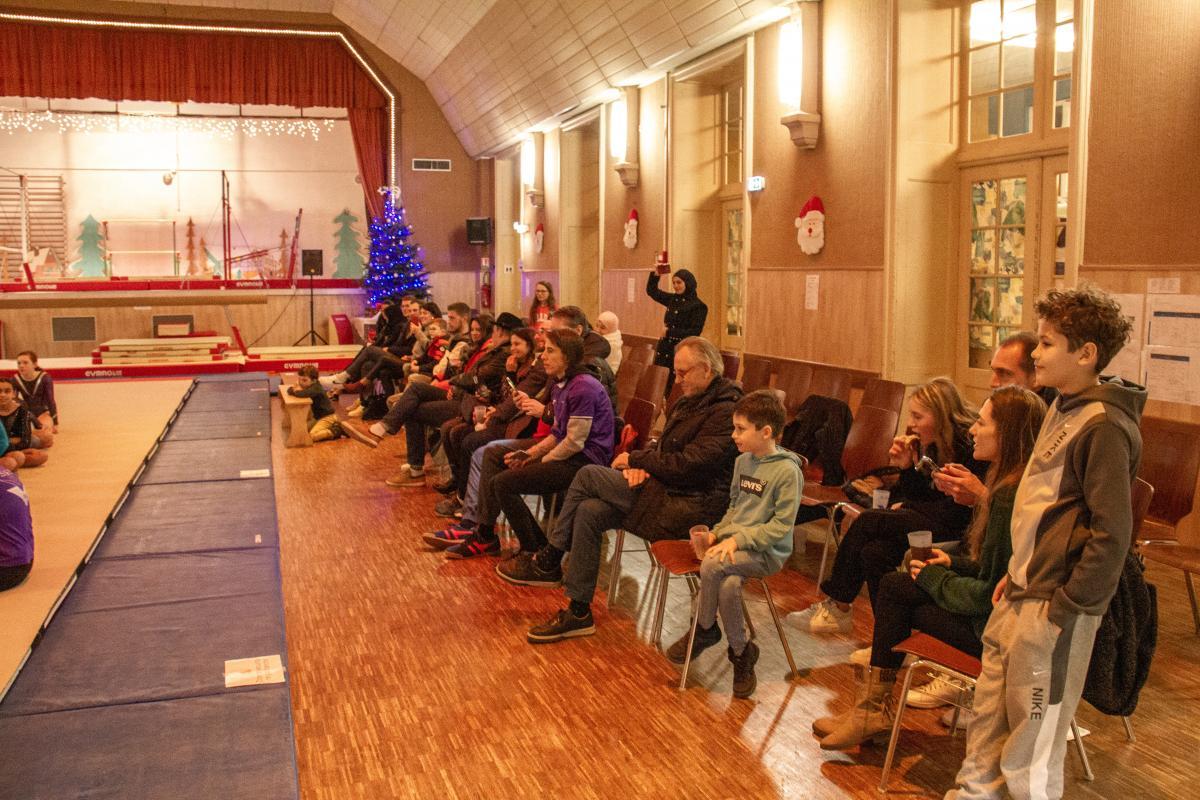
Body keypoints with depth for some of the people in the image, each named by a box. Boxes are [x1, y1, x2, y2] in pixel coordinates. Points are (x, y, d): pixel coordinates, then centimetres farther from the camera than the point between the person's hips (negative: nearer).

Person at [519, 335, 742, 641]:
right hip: (666, 493, 9)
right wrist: (639, 463, -3)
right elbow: (660, 446, 21)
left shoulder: (725, 412, -15)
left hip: (690, 507, -9)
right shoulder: (689, 401, 16)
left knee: (588, 475, -13)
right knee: (589, 512, -10)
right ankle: (578, 613, -1)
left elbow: (687, 465, -21)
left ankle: (550, 561, 3)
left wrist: (635, 459, -9)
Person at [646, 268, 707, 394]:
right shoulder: (673, 299, 11)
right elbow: (651, 291, 23)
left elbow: (695, 332, -14)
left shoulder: (698, 306, -8)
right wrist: (655, 275, 7)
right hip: (665, 350, 6)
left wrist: (669, 332, -14)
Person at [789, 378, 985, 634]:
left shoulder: (971, 447, -16)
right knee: (875, 551, -18)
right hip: (934, 526, 8)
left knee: (869, 522, -18)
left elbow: (954, 512, -17)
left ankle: (837, 608, -4)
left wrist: (907, 507, -6)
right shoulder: (932, 445, 10)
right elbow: (920, 497, 11)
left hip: (958, 535, -8)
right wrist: (906, 467, -6)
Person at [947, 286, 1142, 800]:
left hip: (1053, 608, -9)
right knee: (989, 716, 20)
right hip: (1020, 594, 9)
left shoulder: (1104, 427, -19)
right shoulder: (1064, 407, 10)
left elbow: (1111, 532, -21)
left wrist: (1067, 607, -17)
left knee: (1033, 743, 5)